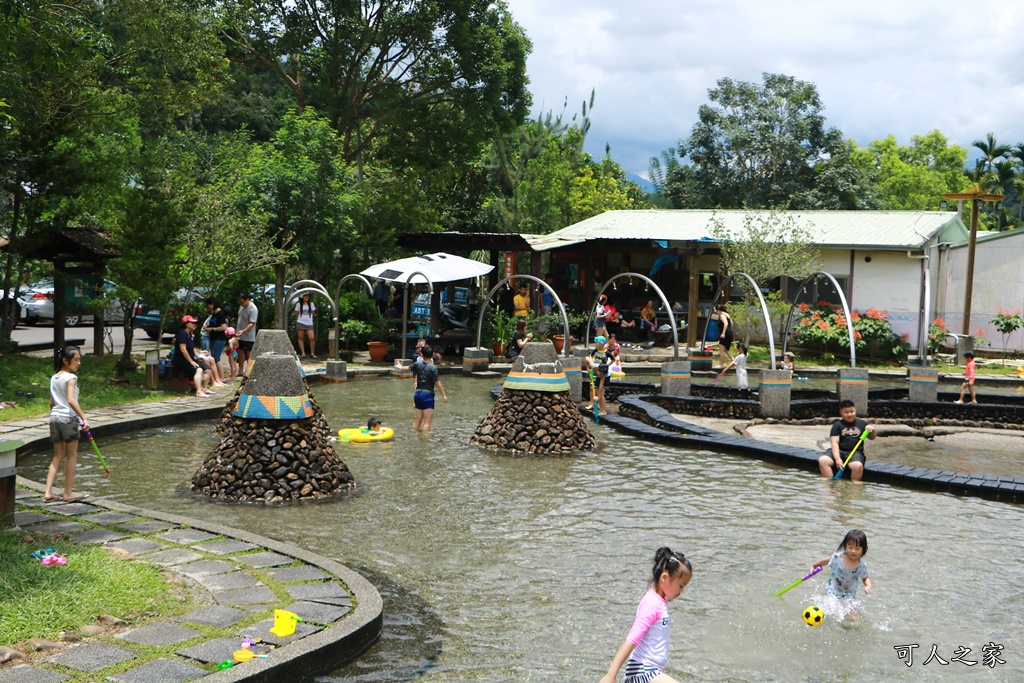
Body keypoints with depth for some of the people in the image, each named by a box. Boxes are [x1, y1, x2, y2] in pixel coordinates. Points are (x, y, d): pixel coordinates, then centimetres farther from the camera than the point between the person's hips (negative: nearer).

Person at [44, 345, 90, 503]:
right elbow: (71, 400, -22)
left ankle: (48, 492, 5)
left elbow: (52, 403, 16)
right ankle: (68, 493, 8)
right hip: (68, 418, -7)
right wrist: (84, 418, -24)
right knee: (72, 455, 4)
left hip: (54, 417, 7)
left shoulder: (53, 378, 12)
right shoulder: (71, 378, -11)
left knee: (58, 456, 12)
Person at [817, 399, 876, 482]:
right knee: (822, 460, -26)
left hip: (856, 452, 0)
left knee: (858, 466, -35)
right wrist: (837, 458, -22)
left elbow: (872, 438, 20)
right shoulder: (837, 425, 3)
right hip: (839, 451, 1)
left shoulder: (861, 423, 9)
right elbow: (835, 443, -6)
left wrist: (872, 430, -5)